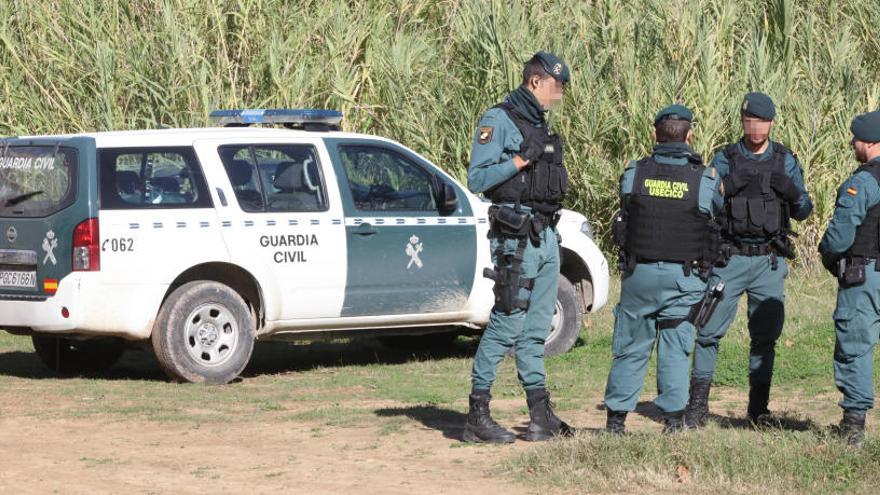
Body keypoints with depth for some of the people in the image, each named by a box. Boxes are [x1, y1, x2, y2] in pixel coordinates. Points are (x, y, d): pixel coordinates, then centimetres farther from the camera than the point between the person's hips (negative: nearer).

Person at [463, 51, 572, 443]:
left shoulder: (538, 123, 19)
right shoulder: (498, 121, -8)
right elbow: (478, 179, -16)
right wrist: (521, 159, -20)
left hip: (545, 235, 9)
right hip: (516, 236, -9)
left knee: (536, 330, 11)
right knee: (506, 325, -10)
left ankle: (541, 415, 14)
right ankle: (477, 417, -7)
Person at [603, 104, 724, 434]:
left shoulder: (633, 174, -2)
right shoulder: (706, 178, -6)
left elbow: (625, 214, 8)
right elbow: (717, 213, 6)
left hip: (639, 273, 1)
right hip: (684, 277, -1)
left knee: (631, 347, 10)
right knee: (675, 350, 5)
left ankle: (616, 417, 13)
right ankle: (673, 419, 2)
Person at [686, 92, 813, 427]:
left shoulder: (785, 161, 6)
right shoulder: (724, 160, 3)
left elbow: (803, 212, 4)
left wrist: (791, 190, -17)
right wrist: (729, 185, -21)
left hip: (769, 261, 1)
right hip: (729, 259, -1)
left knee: (766, 334, 4)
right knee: (710, 330, -5)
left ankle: (759, 407, 13)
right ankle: (697, 404, 1)